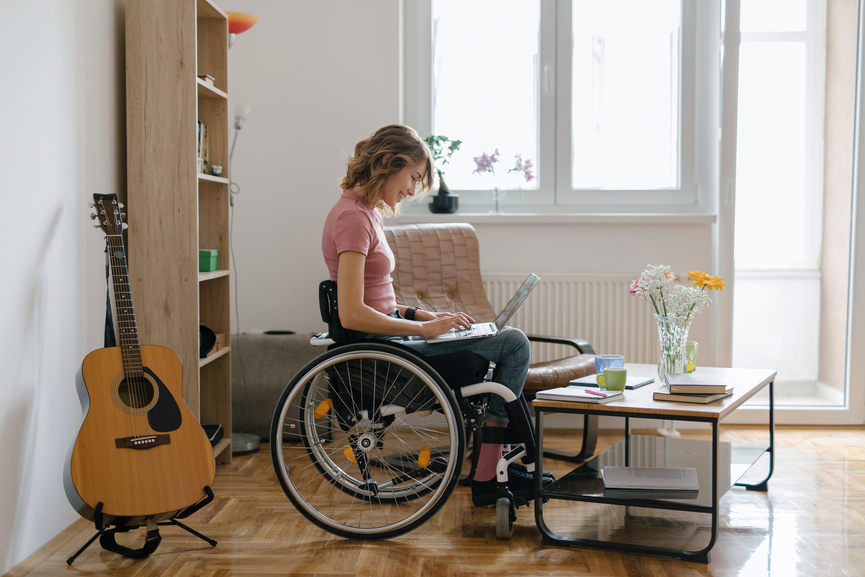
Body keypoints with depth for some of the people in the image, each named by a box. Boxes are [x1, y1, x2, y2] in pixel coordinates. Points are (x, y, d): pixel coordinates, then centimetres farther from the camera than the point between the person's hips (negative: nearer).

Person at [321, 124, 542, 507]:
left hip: (386, 339, 11)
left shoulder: (365, 212, 13)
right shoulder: (353, 217, -18)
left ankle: (490, 468, 20)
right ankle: (486, 477, -2)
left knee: (511, 341, 21)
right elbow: (352, 315, -26)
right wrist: (425, 328, -18)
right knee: (513, 343, -11)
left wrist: (428, 317, 6)